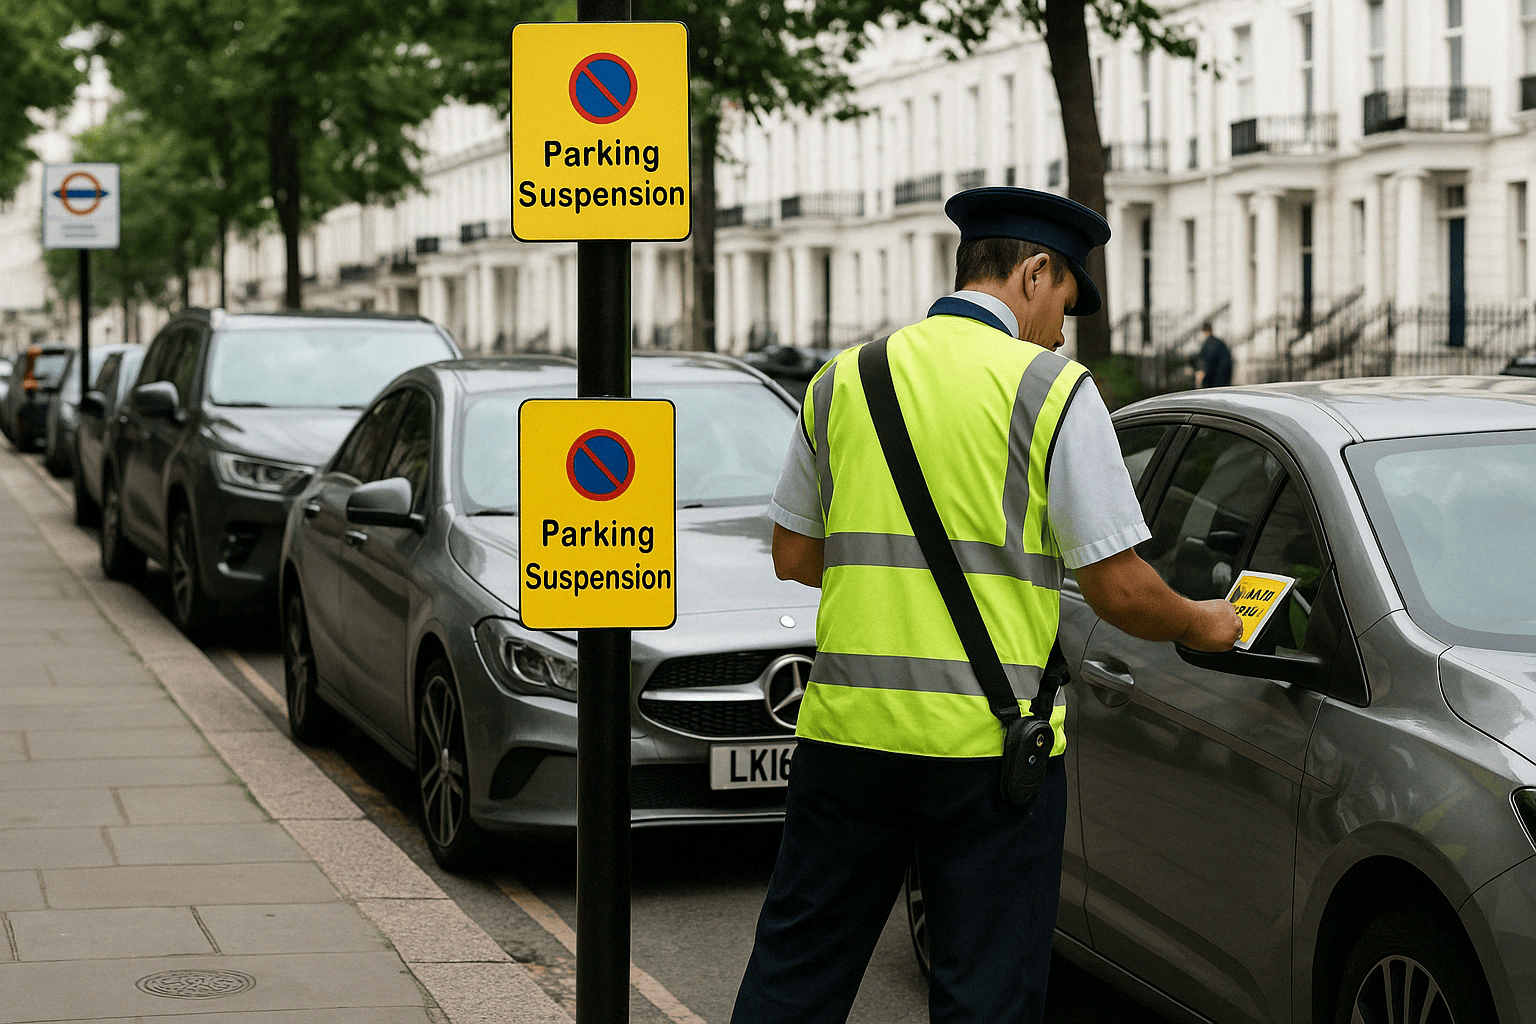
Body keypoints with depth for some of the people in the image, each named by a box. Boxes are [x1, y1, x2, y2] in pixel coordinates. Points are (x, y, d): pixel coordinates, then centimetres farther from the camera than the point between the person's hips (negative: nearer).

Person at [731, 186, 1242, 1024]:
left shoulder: (842, 380, 8)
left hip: (847, 725, 4)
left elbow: (794, 558, 15)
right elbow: (1118, 589, -6)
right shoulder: (1052, 389, -5)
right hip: (987, 737, -4)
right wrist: (1202, 625, 13)